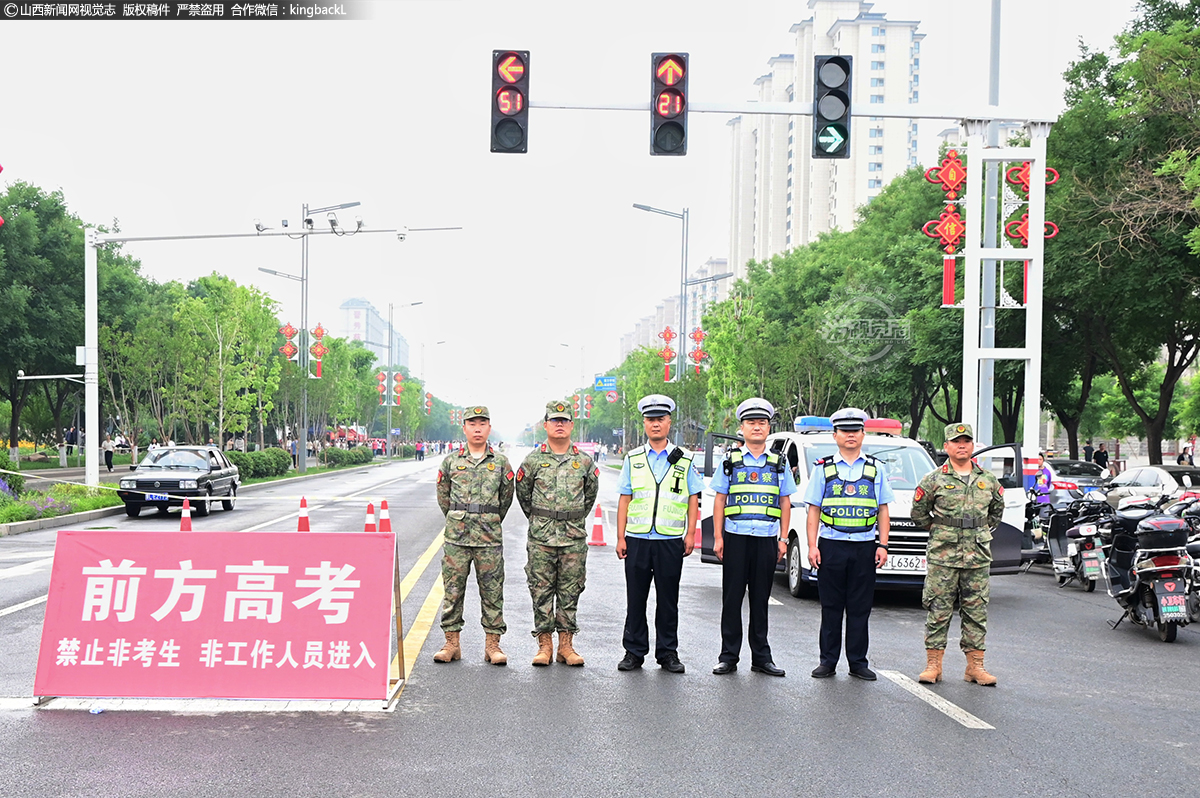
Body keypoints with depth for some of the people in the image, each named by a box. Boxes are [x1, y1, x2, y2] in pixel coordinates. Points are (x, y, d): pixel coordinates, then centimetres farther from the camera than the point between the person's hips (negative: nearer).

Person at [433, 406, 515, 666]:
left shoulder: (500, 462, 6)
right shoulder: (451, 461, 6)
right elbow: (443, 495, 16)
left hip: (489, 539, 0)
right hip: (456, 538, 0)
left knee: (492, 592, 2)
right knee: (453, 591, 2)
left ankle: (492, 644, 9)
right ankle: (451, 643, 10)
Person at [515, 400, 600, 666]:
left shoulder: (584, 461, 6)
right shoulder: (534, 460, 1)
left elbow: (591, 492, 20)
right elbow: (522, 492, 13)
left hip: (574, 537, 1)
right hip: (541, 536, -1)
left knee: (570, 591, 4)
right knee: (541, 591, 1)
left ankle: (566, 645, 10)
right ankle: (544, 645, 8)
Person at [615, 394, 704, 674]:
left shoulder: (684, 460, 7)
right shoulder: (632, 459, 9)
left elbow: (693, 500, 9)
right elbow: (624, 500, 8)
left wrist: (690, 534, 0)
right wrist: (620, 537, 3)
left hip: (671, 540, -1)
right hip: (637, 538, 1)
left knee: (668, 599, 4)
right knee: (636, 598, 3)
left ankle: (668, 652, 13)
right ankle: (634, 652, 12)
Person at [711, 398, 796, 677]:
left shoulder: (779, 464, 10)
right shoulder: (730, 461, 6)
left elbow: (785, 503, 11)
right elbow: (720, 500, 6)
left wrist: (783, 539, 3)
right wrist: (717, 537, -1)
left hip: (767, 539, 1)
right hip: (736, 538, -1)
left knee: (760, 599, 6)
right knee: (732, 599, 1)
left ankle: (761, 657, 13)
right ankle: (729, 656, 7)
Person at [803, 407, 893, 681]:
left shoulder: (876, 468, 10)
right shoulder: (823, 468, 7)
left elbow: (883, 511, 10)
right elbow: (814, 511, 5)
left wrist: (883, 545, 2)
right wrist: (812, 546, -3)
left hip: (864, 548, 1)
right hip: (831, 545, -1)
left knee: (860, 607, 3)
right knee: (831, 607, 3)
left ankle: (858, 661, 11)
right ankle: (828, 661, 10)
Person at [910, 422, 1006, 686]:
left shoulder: (988, 480, 9)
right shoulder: (933, 480, 0)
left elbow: (997, 510, 24)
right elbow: (918, 513, 8)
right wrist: (938, 530, 6)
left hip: (978, 556, 3)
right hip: (942, 556, -3)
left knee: (976, 611, 5)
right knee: (938, 610, -1)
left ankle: (975, 665, 12)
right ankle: (933, 665, 5)